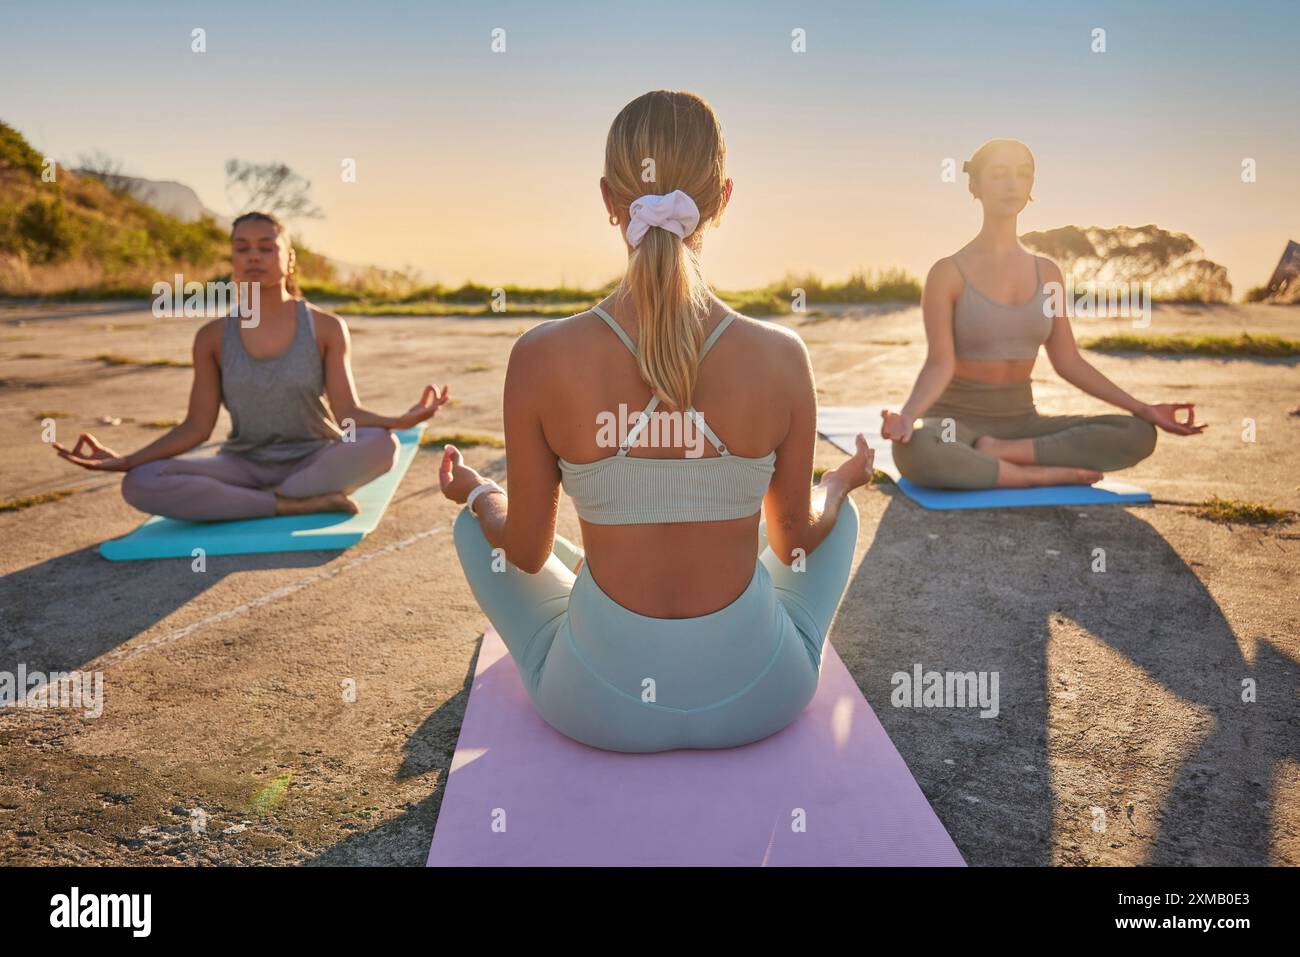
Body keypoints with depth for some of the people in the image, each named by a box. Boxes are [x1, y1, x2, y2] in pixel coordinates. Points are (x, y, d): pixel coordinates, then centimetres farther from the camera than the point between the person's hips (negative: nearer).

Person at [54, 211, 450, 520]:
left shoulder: (326, 327, -4)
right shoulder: (212, 337, 1)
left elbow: (348, 412, -11)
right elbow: (197, 427, 0)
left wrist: (399, 420, -32)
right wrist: (125, 460, -13)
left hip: (315, 462, -2)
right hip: (246, 467, 2)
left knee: (380, 443, -35)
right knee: (139, 484, -24)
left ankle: (267, 501, -21)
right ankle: (295, 504, -26)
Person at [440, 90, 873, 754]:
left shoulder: (541, 358, -17)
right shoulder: (781, 359, -14)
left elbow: (526, 553, -4)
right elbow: (795, 537, 1)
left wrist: (473, 493, 19)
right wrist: (843, 480, 24)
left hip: (598, 704, 0)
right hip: (758, 699, 1)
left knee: (475, 522, 26)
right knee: (839, 511, 29)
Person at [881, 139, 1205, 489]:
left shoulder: (1047, 273, 8)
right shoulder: (948, 273, -7)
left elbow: (1068, 362, 8)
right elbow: (939, 365, -15)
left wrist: (1143, 409, 2)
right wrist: (907, 416, -35)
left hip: (1021, 422, 5)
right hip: (957, 423, -5)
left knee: (1138, 435, -17)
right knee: (914, 450, -42)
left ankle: (998, 452, -18)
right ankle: (1044, 475, -23)